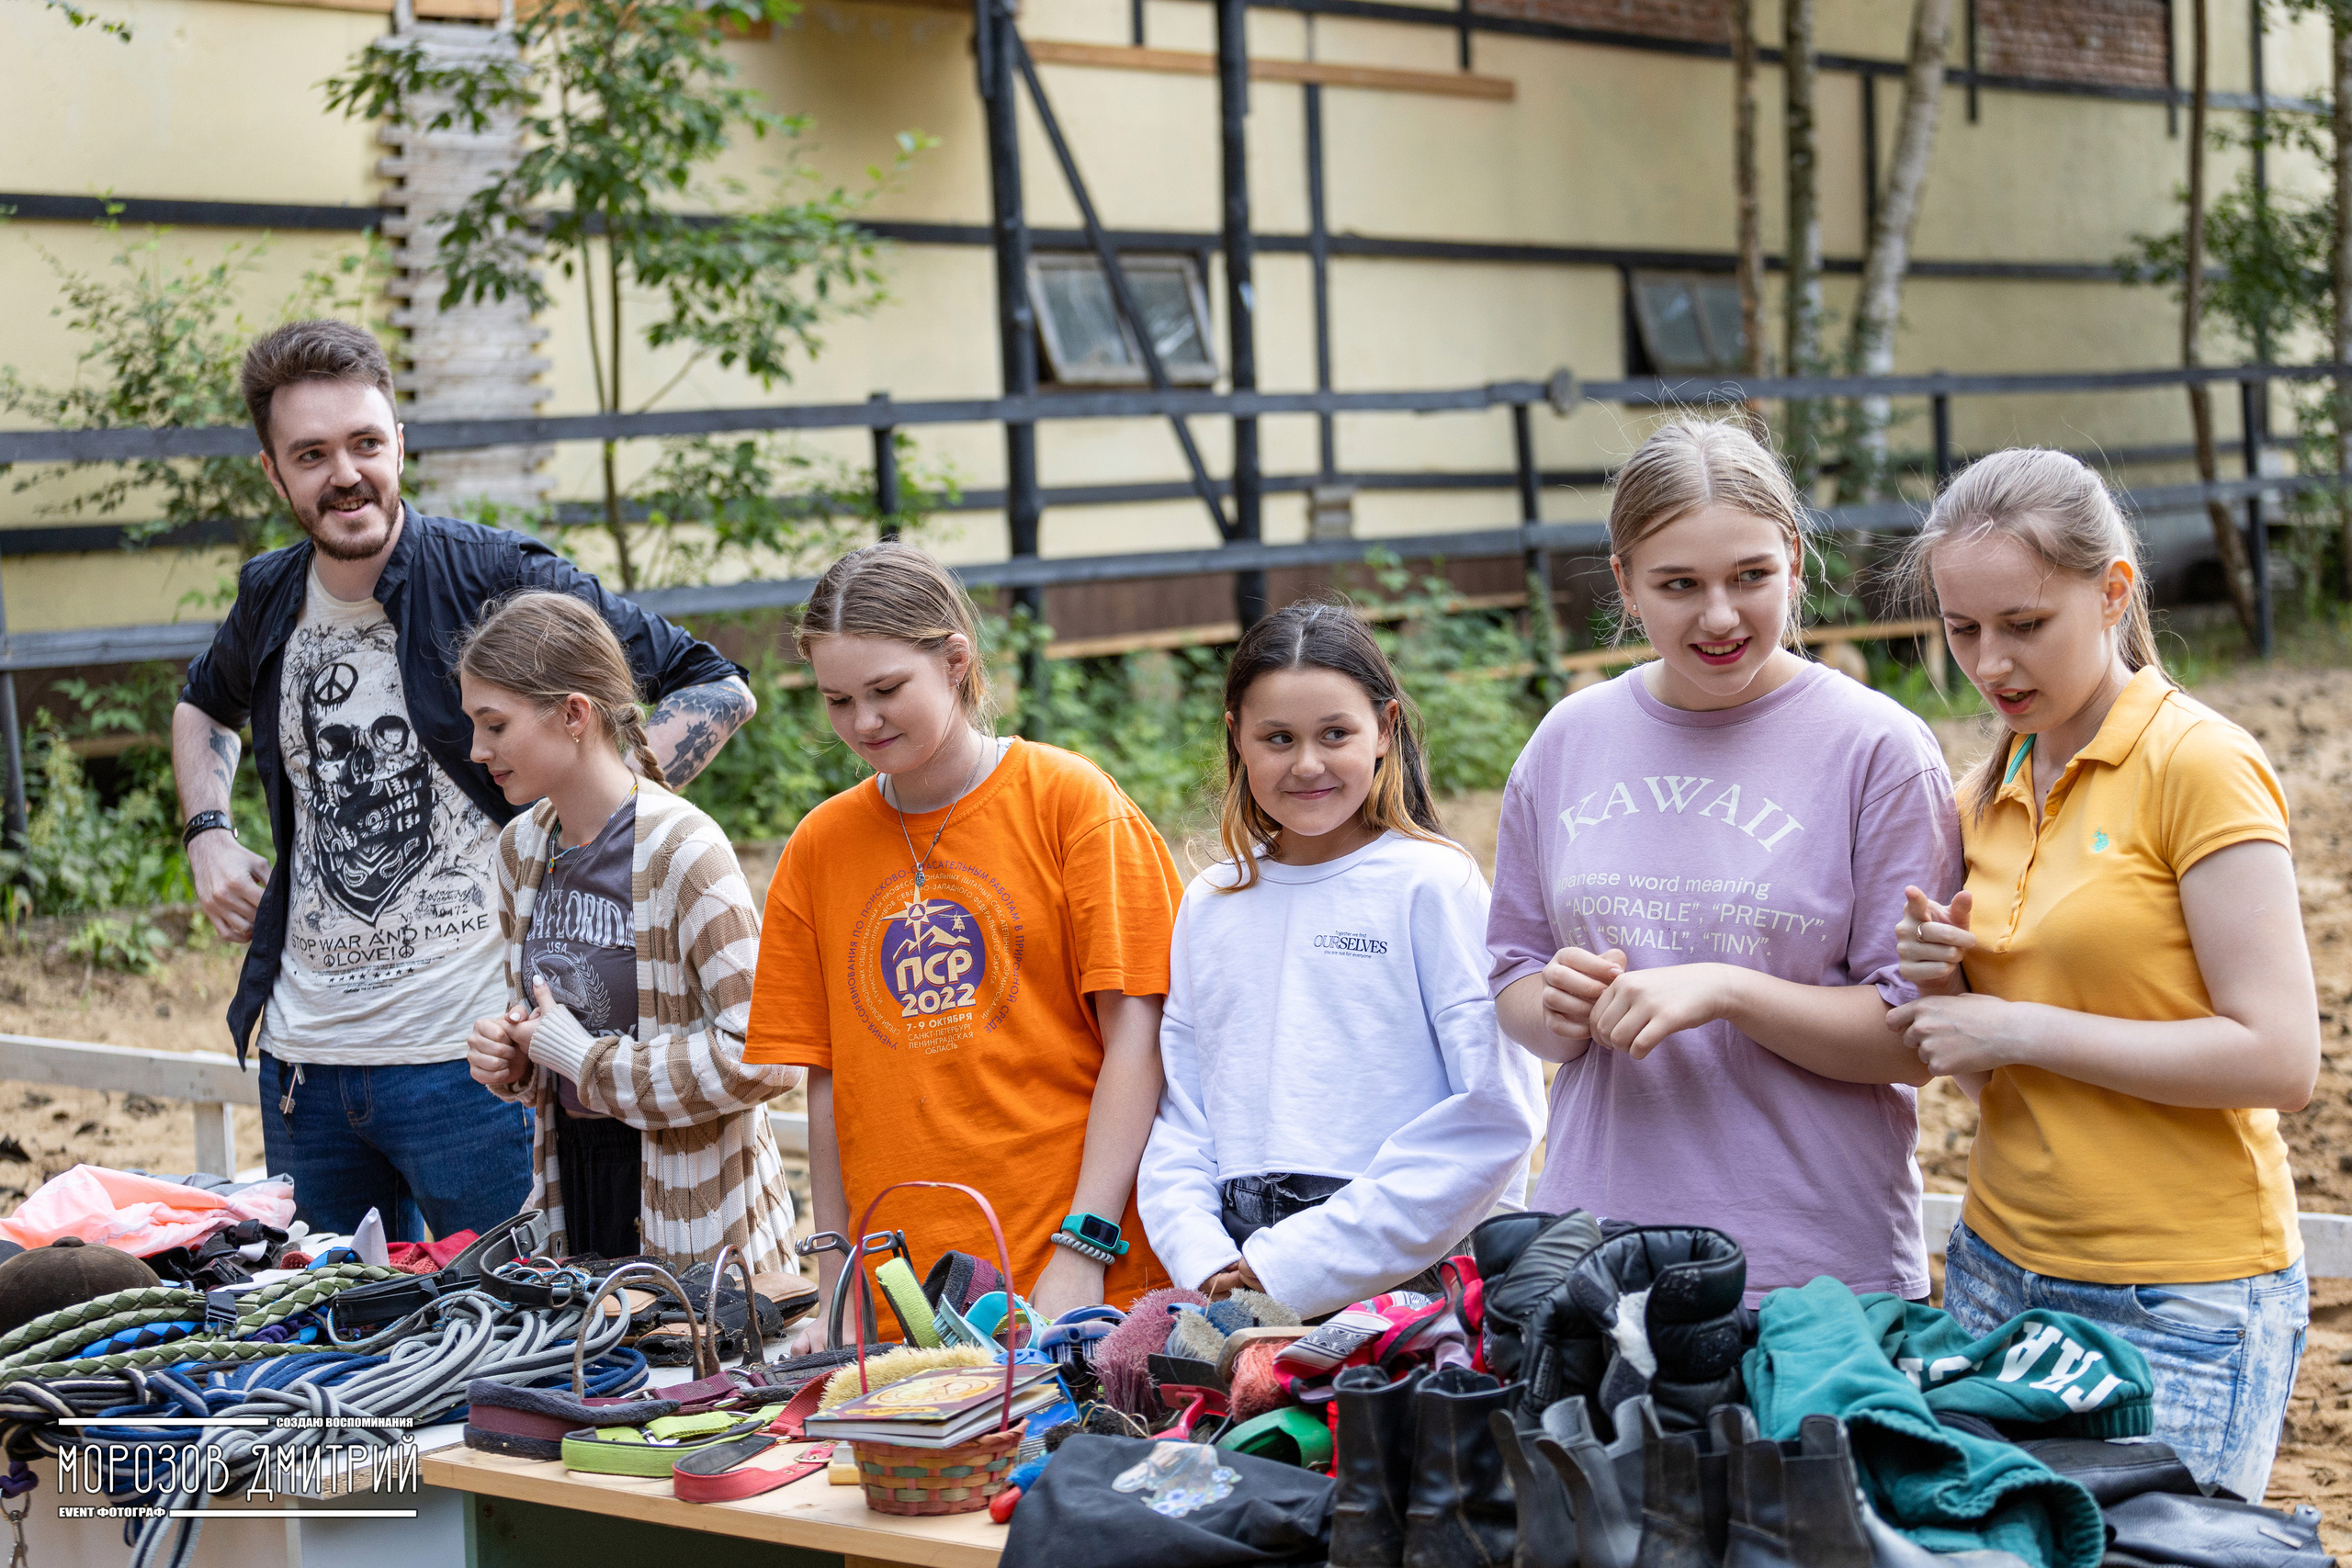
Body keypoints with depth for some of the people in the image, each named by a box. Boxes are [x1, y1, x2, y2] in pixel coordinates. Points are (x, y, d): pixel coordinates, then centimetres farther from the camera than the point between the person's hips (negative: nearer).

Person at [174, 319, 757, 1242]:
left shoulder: (496, 577, -9)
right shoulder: (270, 602, 7)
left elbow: (717, 692, -8)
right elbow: (204, 705, 32)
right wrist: (208, 835, 15)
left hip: (467, 1055, -5)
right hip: (303, 1058, 6)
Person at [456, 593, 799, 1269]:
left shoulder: (681, 851, -18)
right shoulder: (522, 848, 5)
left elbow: (764, 1058, -23)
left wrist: (588, 1061, -18)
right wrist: (510, 1057, -2)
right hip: (570, 1181, 6)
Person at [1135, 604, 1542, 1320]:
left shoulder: (1432, 884, 0)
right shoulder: (1209, 906, 16)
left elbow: (1498, 1111, -8)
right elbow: (1178, 1113, 16)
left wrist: (1300, 1263, -11)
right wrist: (1206, 1261, -4)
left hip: (1404, 1285, -4)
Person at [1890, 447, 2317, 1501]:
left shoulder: (2200, 763, -10)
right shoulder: (1986, 799, 10)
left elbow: (2278, 1059, -17)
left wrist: (2021, 1027, -15)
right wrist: (1945, 982, -3)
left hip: (2181, 1304, -6)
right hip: (1999, 1272, 6)